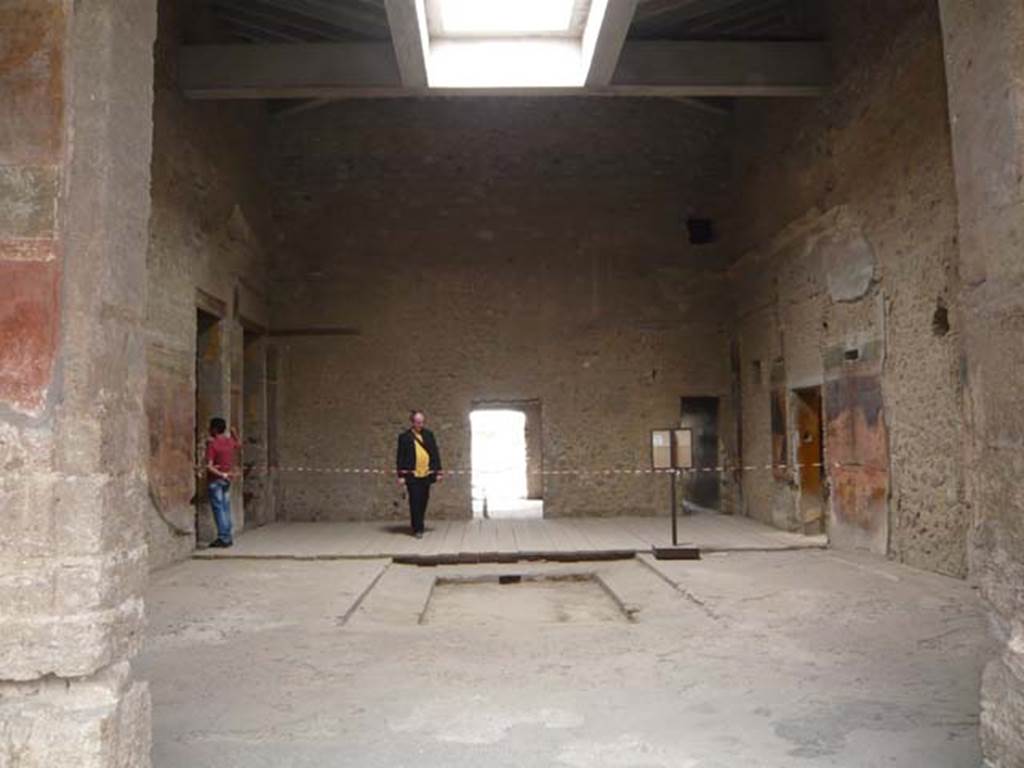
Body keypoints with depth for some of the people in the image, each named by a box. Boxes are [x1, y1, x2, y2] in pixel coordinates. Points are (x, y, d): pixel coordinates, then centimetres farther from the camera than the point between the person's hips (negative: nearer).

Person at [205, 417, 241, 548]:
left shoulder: (212, 444, -15)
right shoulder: (230, 441, 4)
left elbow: (210, 466, -21)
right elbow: (239, 445, 30)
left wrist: (221, 474, -15)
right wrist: (235, 434, 30)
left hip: (216, 480, -7)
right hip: (227, 479, 7)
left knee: (218, 508, -3)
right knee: (226, 508, 12)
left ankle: (223, 538, -4)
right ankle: (228, 537, 15)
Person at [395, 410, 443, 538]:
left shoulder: (429, 435, 10)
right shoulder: (404, 437, 0)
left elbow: (435, 453, 12)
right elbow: (400, 458, 0)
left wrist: (438, 471, 7)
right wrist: (401, 475, -5)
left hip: (427, 474, 4)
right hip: (412, 475, -4)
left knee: (423, 501, 9)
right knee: (415, 503, -5)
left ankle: (419, 526, 25)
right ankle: (417, 529, 2)